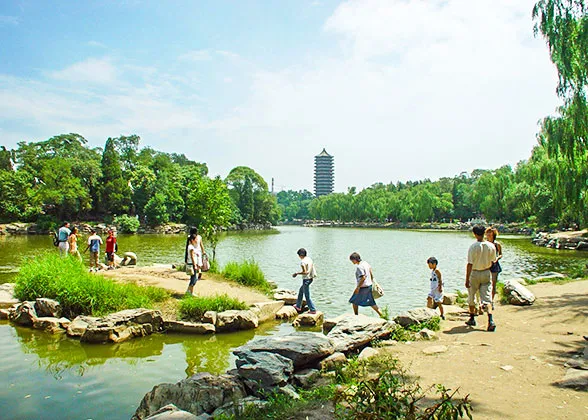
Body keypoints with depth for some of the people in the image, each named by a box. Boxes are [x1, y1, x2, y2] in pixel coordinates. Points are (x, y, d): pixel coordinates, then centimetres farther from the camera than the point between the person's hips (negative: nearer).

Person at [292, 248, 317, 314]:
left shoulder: (303, 262, -19)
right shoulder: (309, 259, 8)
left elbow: (305, 272, -24)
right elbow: (314, 269, 11)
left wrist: (297, 273, -12)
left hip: (306, 279, -10)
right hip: (310, 278, 10)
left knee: (307, 296, 0)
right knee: (300, 291, 25)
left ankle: (313, 310, 6)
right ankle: (298, 306, 36)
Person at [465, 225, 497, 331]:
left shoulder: (473, 246, -17)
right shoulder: (491, 246, -4)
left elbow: (470, 264, -17)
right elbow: (493, 261, 8)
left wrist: (467, 279, -12)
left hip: (475, 273, -3)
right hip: (487, 273, 3)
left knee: (471, 297, 15)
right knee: (487, 298, 2)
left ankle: (472, 319, 27)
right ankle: (490, 320, -16)